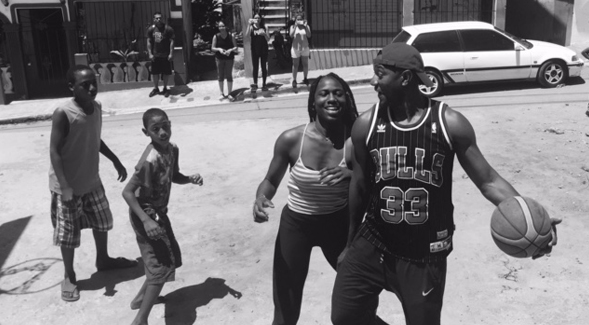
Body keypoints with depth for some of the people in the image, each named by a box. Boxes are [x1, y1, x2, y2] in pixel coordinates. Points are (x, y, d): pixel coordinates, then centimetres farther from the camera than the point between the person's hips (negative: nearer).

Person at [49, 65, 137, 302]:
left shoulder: (96, 108, -1)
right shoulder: (63, 113, -23)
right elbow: (54, 152, -21)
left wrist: (116, 161, 18)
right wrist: (65, 187, -25)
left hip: (91, 180, 7)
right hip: (67, 186, -7)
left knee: (102, 222, 21)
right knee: (68, 234, 6)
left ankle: (103, 260, 44)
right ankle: (69, 277, 26)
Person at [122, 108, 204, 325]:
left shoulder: (172, 149, -3)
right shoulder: (150, 160, -29)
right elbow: (127, 192, -27)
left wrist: (191, 179, -7)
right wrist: (146, 220, -33)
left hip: (159, 212, 9)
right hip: (146, 214, -9)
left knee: (173, 258, 21)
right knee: (162, 266, -8)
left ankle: (141, 298, 38)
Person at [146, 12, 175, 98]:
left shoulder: (168, 29, -10)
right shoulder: (151, 29, -1)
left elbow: (172, 41, -9)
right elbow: (149, 42, 3)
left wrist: (171, 54, -14)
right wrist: (150, 54, -2)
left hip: (166, 55, -3)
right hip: (155, 55, 3)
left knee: (166, 72, 6)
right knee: (155, 72, 9)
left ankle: (165, 88, 23)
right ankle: (155, 88, 25)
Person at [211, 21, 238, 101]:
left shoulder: (230, 36, -1)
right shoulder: (216, 36, -1)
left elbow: (235, 47, -1)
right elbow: (212, 48, -1)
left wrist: (230, 50, -21)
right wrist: (219, 49, -20)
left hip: (229, 58, 0)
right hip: (219, 58, 1)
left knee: (229, 76, 0)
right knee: (220, 76, 4)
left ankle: (229, 93, 11)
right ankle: (222, 94, 15)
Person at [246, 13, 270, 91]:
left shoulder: (264, 27, 3)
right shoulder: (252, 27, 1)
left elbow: (268, 39, 1)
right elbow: (247, 34, -19)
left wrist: (264, 34, -18)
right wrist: (249, 24, -24)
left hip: (264, 49, 1)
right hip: (255, 50, -1)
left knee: (264, 67, 4)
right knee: (255, 67, 4)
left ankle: (264, 84, 12)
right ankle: (255, 84, 11)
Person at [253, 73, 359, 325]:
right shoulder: (291, 139, -17)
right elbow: (271, 181, -2)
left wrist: (350, 174, -30)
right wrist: (260, 199, -23)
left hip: (338, 223, 1)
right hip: (296, 224, -1)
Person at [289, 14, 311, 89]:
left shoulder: (306, 26, 2)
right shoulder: (293, 27, 0)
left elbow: (309, 35, -12)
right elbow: (291, 35, -15)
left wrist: (305, 26, -20)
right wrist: (295, 26, -21)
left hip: (305, 48, 2)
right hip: (295, 48, -1)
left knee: (305, 64, 7)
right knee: (295, 65, 2)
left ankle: (305, 79, 20)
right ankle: (294, 80, 6)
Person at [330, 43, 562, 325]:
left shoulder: (450, 124, -12)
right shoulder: (366, 125, -6)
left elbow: (488, 180, -7)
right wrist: (351, 242, 14)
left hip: (426, 254, -1)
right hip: (373, 243, 2)